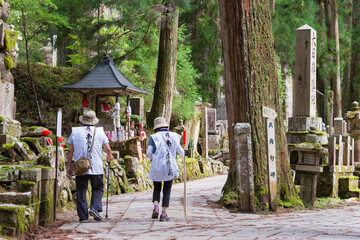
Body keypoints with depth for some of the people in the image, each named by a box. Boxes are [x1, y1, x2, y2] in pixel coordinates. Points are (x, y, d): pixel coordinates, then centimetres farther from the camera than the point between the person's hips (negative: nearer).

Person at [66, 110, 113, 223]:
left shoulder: (75, 131, 5)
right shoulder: (99, 131, 4)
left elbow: (70, 151, 5)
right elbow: (107, 149, 6)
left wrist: (69, 166, 12)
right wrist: (109, 156, 27)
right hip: (96, 167, 0)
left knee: (81, 191, 6)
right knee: (98, 189, 15)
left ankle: (83, 216, 3)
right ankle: (94, 208, -6)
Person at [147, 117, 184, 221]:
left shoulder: (154, 137, -3)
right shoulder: (174, 136, 3)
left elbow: (149, 152, -6)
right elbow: (179, 149, 10)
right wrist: (183, 154, 31)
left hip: (157, 166, -1)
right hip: (170, 167, 1)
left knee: (157, 188, 17)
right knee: (167, 190, 8)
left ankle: (156, 208, -3)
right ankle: (164, 214, 4)